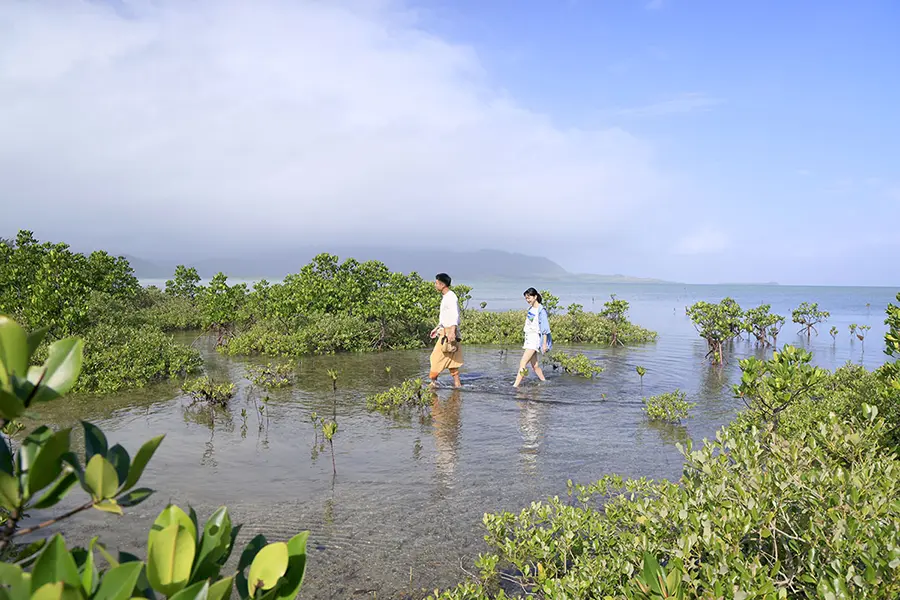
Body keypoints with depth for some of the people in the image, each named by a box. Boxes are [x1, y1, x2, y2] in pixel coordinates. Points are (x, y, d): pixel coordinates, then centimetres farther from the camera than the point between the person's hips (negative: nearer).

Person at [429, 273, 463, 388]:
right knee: (451, 359, 9)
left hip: (449, 331, -10)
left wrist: (452, 331, -34)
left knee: (437, 356, -5)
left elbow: (455, 316, -24)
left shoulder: (451, 297, -14)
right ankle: (457, 383, 10)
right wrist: (437, 328, 28)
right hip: (445, 331, 10)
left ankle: (433, 380, 3)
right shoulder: (445, 297, 17)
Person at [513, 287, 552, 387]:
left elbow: (545, 328, -13)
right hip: (528, 338, 9)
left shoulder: (541, 310, -12)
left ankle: (515, 386, -18)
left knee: (523, 363, -15)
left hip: (535, 339, -9)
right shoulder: (530, 309, 13)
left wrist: (544, 343, -16)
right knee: (535, 365, 11)